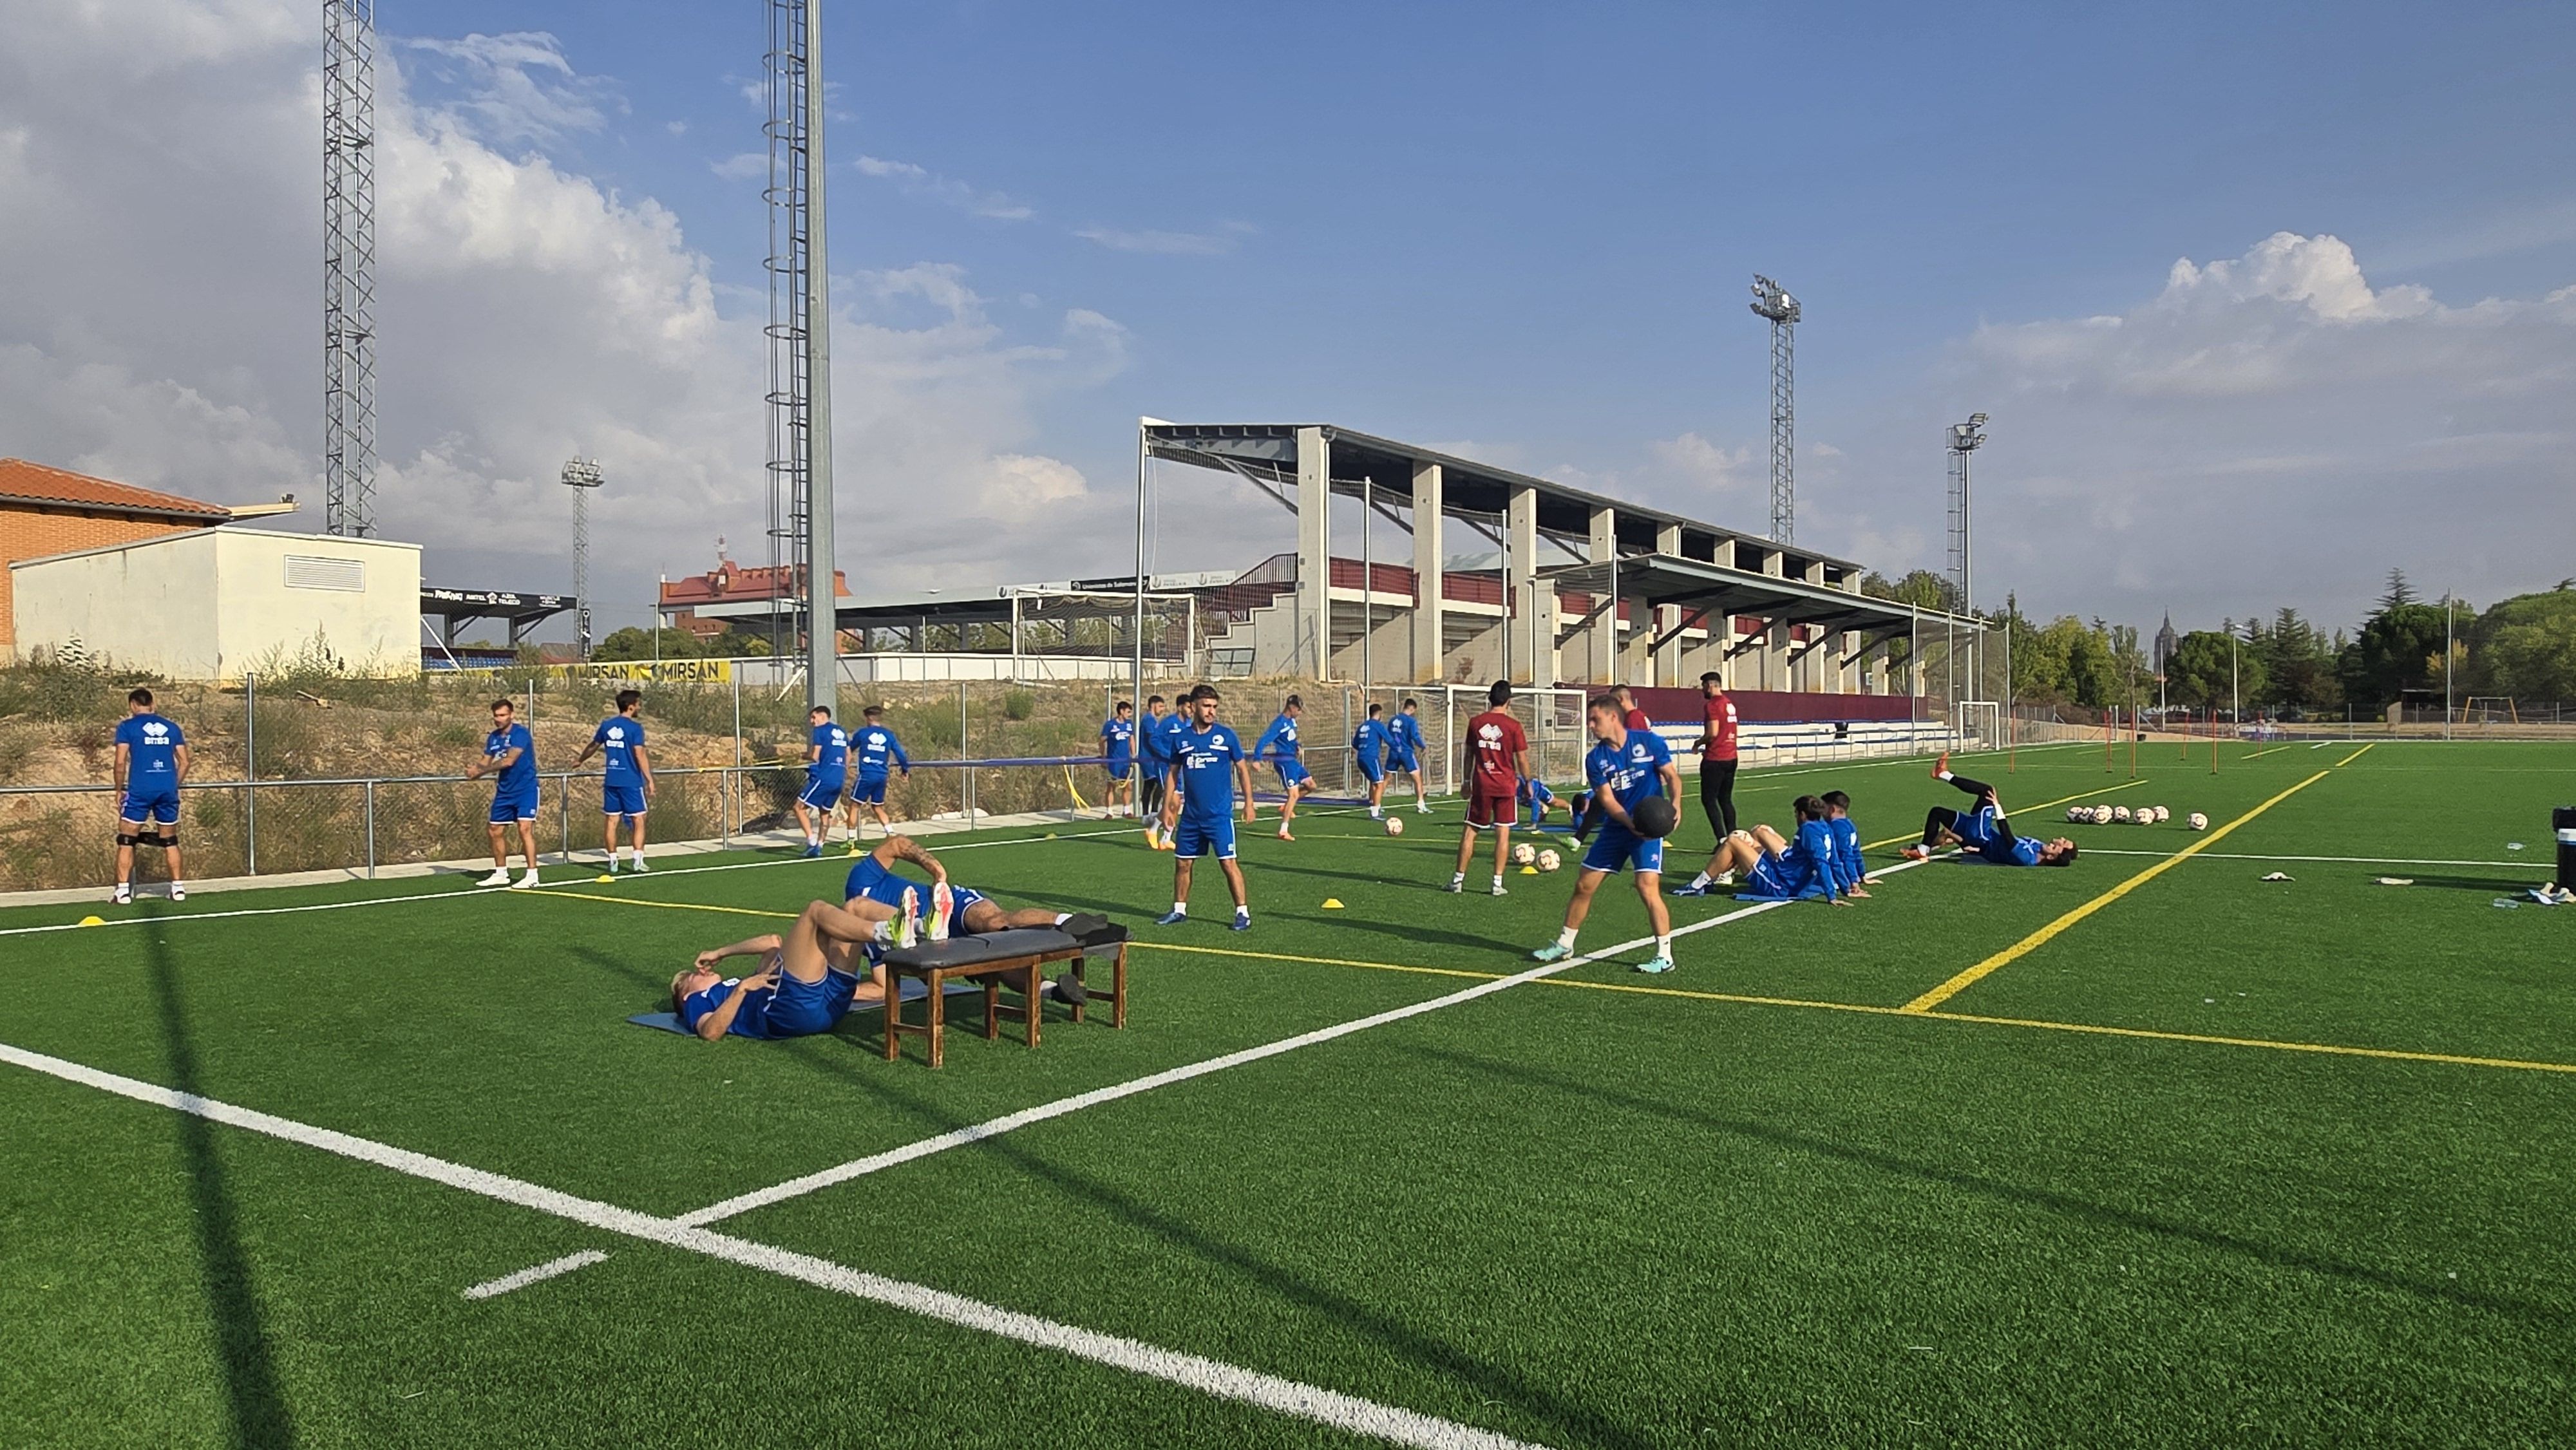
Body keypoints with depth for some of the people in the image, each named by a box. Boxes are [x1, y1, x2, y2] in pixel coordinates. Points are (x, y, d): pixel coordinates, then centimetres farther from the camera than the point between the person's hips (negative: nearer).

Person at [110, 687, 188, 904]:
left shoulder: (127, 726, 2)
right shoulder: (171, 726, 12)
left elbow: (121, 763, -5)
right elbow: (184, 762, 10)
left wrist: (119, 791, 6)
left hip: (140, 789, -3)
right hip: (168, 789, 3)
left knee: (126, 841, 6)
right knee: (170, 841, 14)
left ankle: (124, 891, 3)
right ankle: (178, 888, 15)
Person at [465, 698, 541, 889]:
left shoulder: (520, 734, -15)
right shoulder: (493, 738, 8)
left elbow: (508, 761, -24)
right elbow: (486, 762, 6)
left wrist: (480, 771, -22)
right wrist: (475, 768, -18)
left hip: (525, 789, -8)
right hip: (504, 791, 8)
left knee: (525, 828, -17)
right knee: (495, 831, 11)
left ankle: (532, 875, -16)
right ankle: (501, 874, 25)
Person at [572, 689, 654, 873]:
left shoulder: (606, 725, 8)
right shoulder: (635, 728, -9)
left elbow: (593, 747, 22)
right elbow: (640, 755, -16)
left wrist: (579, 760, 40)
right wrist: (650, 780, -15)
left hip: (611, 780, 5)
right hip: (631, 781, -5)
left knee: (612, 820, 8)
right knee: (638, 820, 2)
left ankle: (613, 862, 10)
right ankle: (638, 860, -4)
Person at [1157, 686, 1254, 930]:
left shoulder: (1226, 736, -3)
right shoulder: (1181, 739, 4)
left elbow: (1242, 769, 2)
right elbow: (1173, 774, 12)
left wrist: (1249, 802, -3)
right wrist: (1167, 807, 7)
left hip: (1220, 815, -4)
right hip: (1190, 816, 4)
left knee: (1228, 863, -7)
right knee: (1182, 863, 10)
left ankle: (1243, 913, -1)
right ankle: (1179, 911, 25)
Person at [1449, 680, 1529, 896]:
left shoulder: (1475, 723, 1)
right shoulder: (1513, 726, -7)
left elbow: (1469, 755, 8)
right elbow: (1522, 759, -4)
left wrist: (1467, 781, 18)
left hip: (1481, 785, 2)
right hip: (1506, 785, -2)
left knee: (1470, 830, 9)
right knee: (1503, 832, 3)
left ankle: (1458, 879, 12)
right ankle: (1498, 883, 1)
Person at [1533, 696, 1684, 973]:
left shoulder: (1649, 742, -7)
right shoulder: (1595, 759, -1)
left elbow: (1672, 776, -2)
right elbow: (1607, 799, -8)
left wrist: (1675, 804, -21)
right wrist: (1630, 822, -25)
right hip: (1615, 827, 4)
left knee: (1647, 887, -18)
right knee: (1584, 886, 8)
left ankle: (1664, 956, -5)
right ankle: (1564, 945, 26)